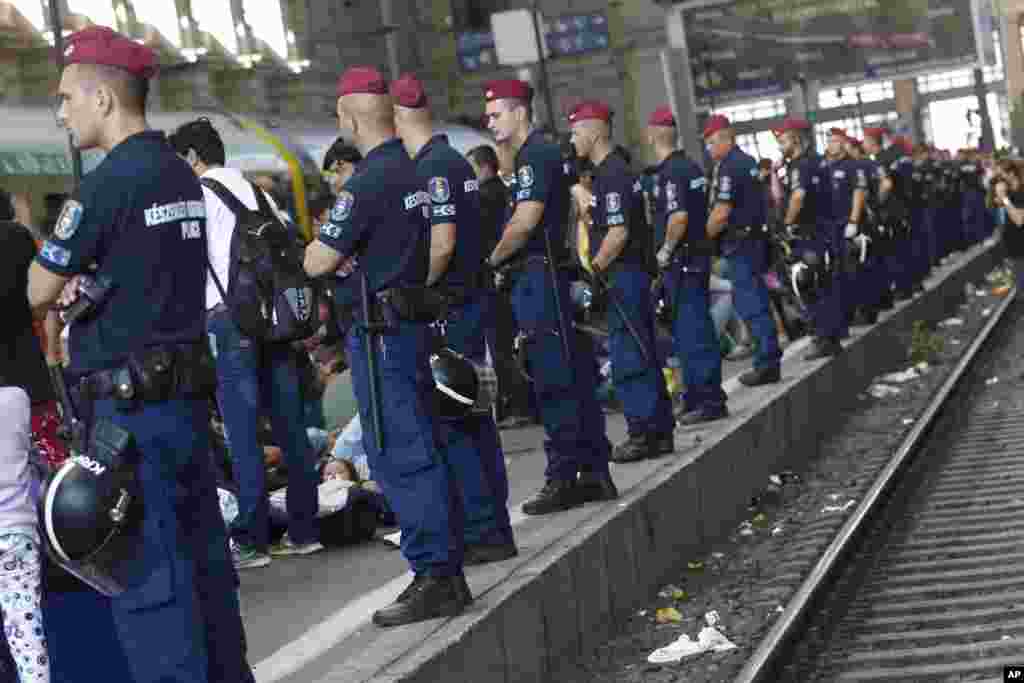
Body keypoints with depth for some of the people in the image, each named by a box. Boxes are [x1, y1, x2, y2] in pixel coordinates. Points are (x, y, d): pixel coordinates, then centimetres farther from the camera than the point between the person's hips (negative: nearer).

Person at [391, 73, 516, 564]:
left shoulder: (432, 168, -15)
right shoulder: (458, 163, 15)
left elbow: (441, 245, -22)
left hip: (447, 309, -10)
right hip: (472, 299, 10)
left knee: (449, 425, -5)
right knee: (474, 420, 13)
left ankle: (483, 532, -4)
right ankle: (496, 529, 17)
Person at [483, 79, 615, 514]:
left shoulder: (535, 155, -10)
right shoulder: (542, 153, 21)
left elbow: (525, 222, -19)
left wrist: (493, 260, -7)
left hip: (539, 276, -10)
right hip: (551, 275, 10)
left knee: (554, 381, -8)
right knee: (574, 376, 10)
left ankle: (564, 478, -7)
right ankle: (594, 473, 14)